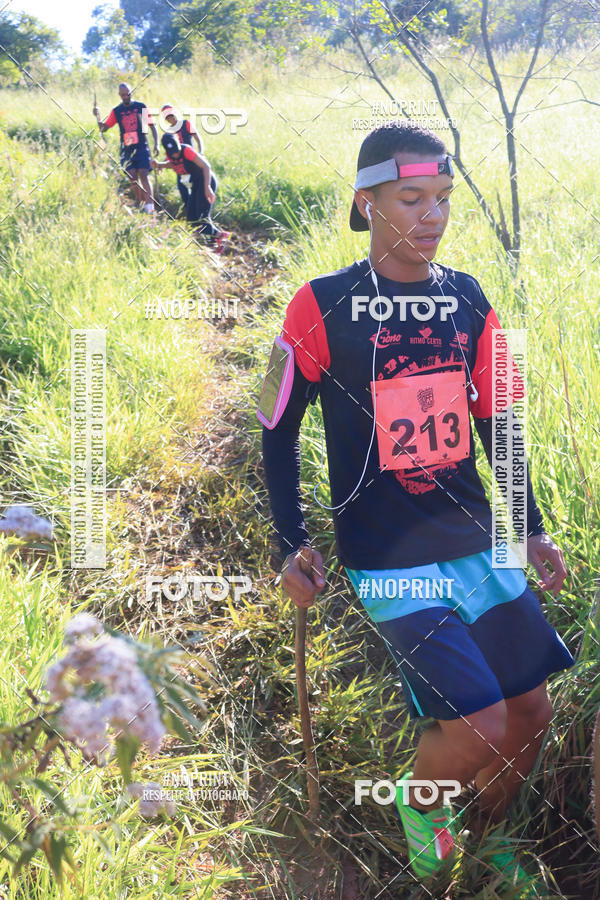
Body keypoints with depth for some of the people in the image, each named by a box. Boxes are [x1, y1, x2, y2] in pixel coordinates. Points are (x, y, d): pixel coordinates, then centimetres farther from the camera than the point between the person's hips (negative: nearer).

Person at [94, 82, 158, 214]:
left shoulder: (140, 107, 4)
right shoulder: (116, 111, 8)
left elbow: (152, 125, 7)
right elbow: (103, 128, 8)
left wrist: (156, 144, -2)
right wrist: (97, 117, -10)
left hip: (142, 147, -2)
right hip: (126, 149, 2)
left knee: (143, 175, -13)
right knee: (132, 178, -2)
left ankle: (150, 207, -17)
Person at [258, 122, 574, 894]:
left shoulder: (467, 300, 4)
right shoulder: (322, 306, -10)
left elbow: (496, 423, 13)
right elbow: (279, 429, -2)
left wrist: (532, 532, 14)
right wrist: (292, 547, -6)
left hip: (478, 542, 6)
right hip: (389, 561, -5)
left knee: (531, 712, 10)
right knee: (480, 731, -13)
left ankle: (487, 837, 39)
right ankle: (418, 801, 23)